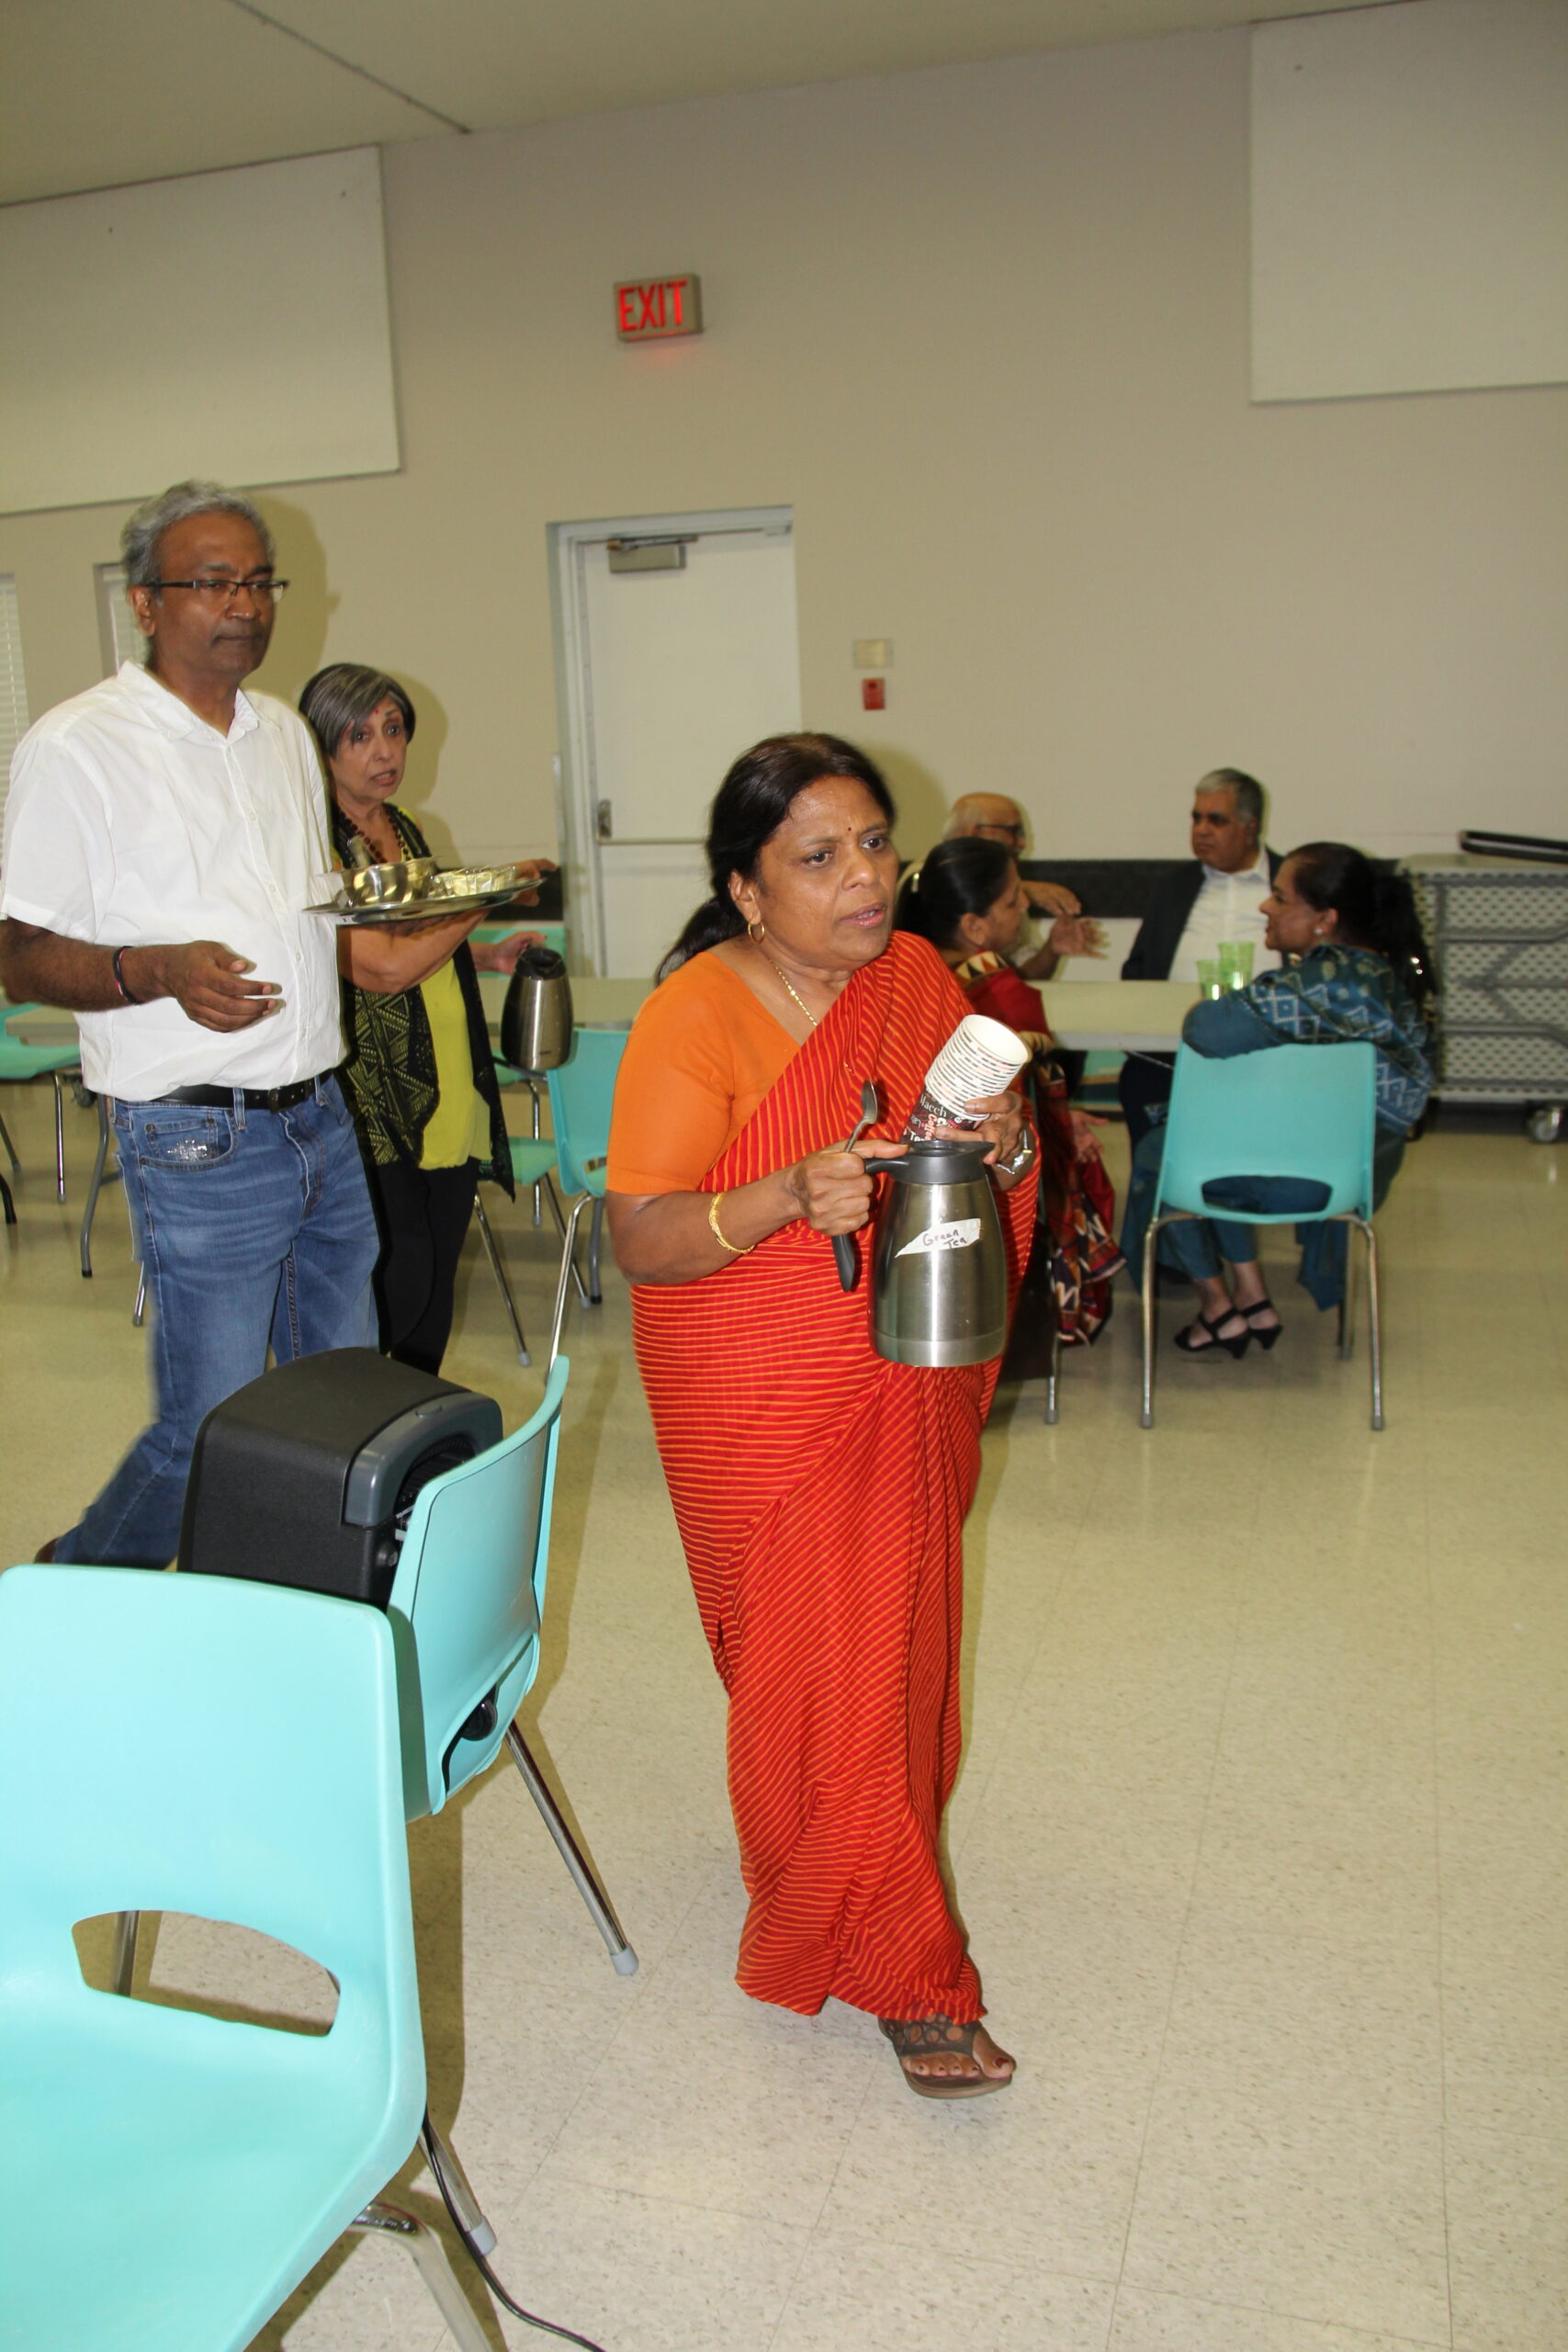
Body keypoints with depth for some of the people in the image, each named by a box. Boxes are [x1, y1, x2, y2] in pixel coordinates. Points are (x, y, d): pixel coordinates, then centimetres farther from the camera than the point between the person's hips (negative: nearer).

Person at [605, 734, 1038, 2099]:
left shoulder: (916, 980, 1)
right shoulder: (696, 1017, -15)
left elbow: (993, 1187, 8)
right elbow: (639, 1243, -18)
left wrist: (1007, 1147, -16)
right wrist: (790, 1195, -34)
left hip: (906, 1394, 5)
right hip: (761, 1408, -5)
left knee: (899, 1640, 15)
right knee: (819, 1665, 0)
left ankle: (826, 1874, 42)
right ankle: (898, 1969, 16)